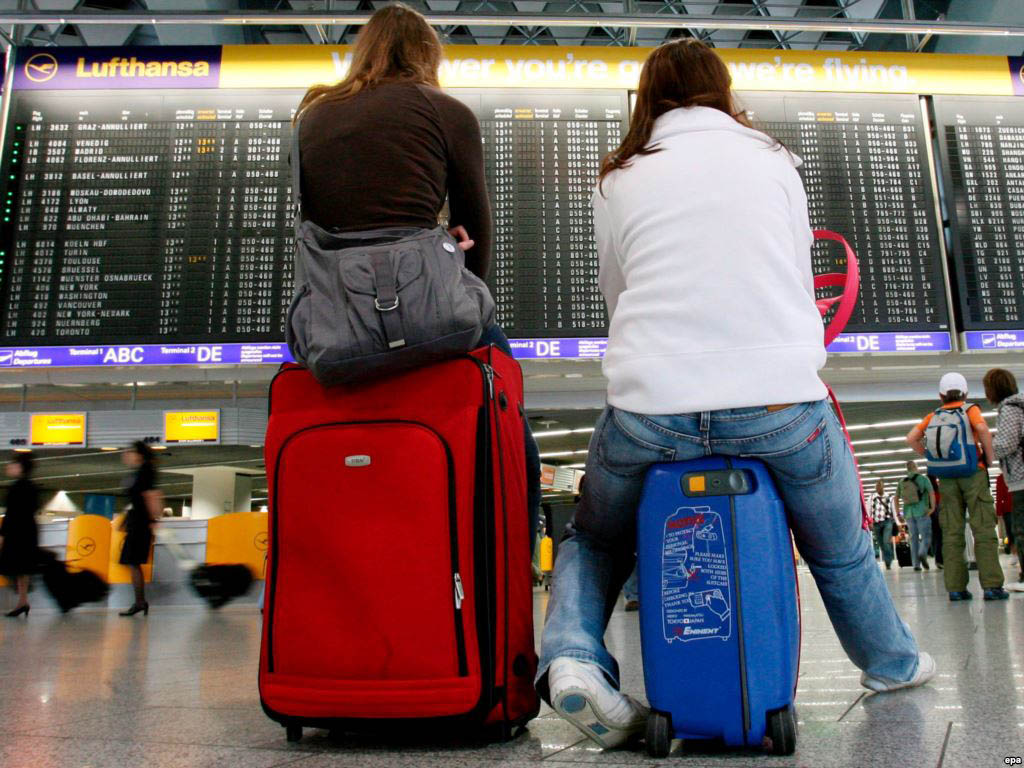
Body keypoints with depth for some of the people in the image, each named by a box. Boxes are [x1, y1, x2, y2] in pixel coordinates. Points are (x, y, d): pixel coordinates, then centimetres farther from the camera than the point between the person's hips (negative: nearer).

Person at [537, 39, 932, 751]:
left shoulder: (618, 180, 12)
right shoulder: (774, 159, 13)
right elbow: (799, 282, 19)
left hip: (650, 410, 0)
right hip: (782, 403, 1)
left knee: (594, 539, 26)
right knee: (842, 551, 27)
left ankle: (572, 655, 3)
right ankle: (893, 663, 47)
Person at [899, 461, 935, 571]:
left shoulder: (902, 482, 9)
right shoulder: (923, 478, -1)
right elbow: (931, 493, -14)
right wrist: (932, 507, -14)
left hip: (908, 513, 3)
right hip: (922, 512, -3)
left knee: (913, 538, 9)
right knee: (926, 537, 1)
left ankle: (916, 564, 5)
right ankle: (922, 554, -27)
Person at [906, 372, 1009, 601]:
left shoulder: (934, 416, 12)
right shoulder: (970, 409, 4)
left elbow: (911, 439, 2)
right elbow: (983, 429, -16)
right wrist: (989, 457, -4)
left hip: (946, 477, 3)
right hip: (973, 472, -3)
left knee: (952, 532, 2)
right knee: (984, 529, -2)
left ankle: (955, 587, 0)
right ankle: (992, 585, -7)